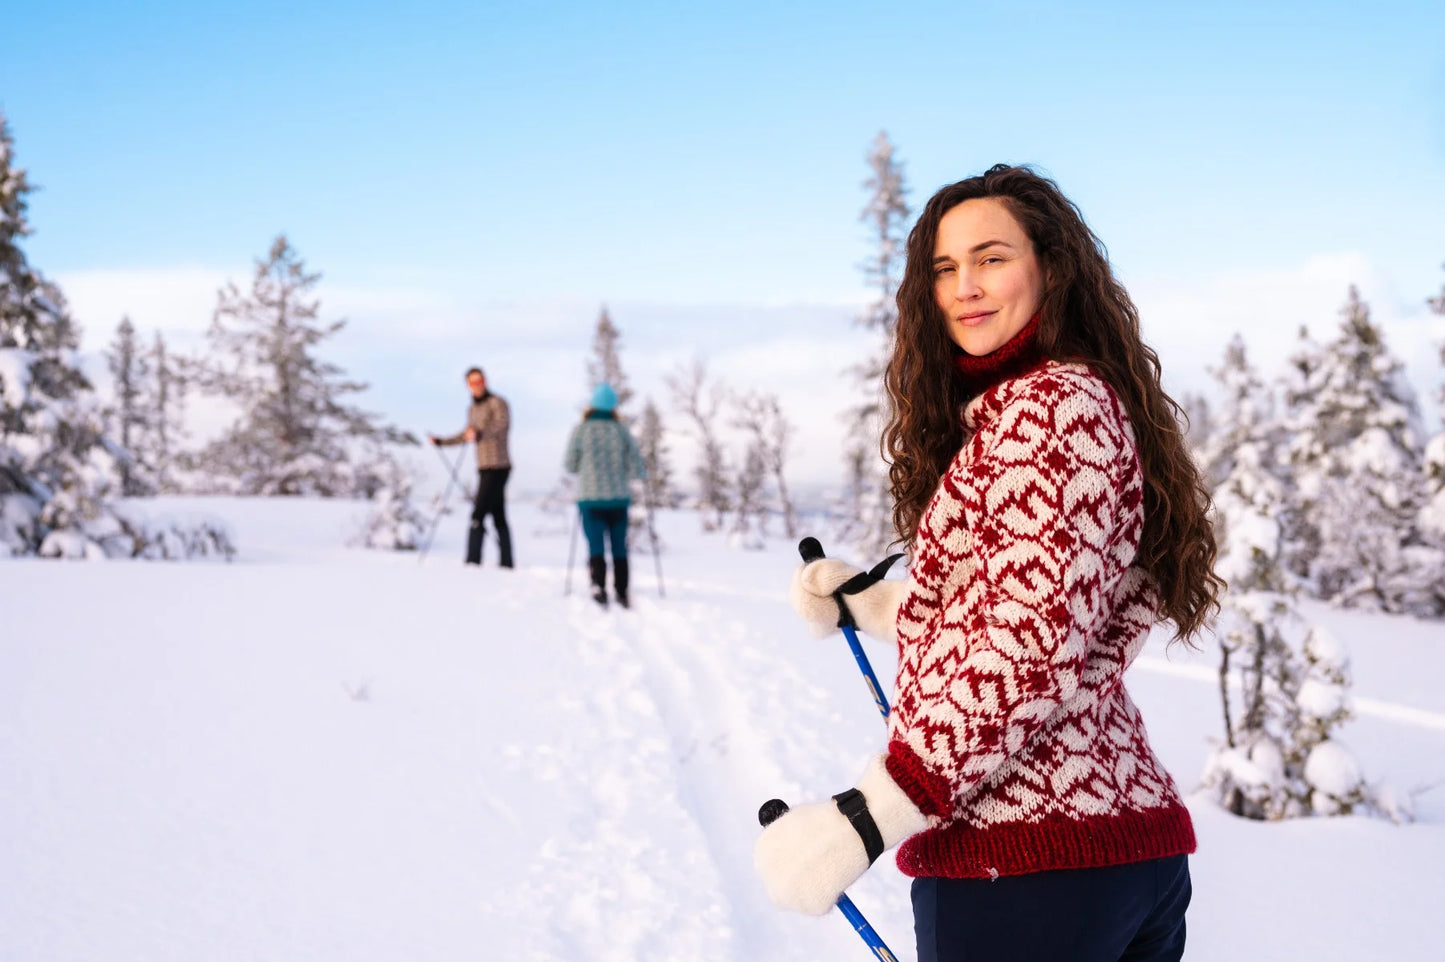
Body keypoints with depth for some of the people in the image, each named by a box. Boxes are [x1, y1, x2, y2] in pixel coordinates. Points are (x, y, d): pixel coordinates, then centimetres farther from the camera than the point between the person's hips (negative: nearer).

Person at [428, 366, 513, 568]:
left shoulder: (497, 403, -7)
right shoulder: (472, 409, 17)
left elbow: (503, 424, -27)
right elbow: (468, 435, 32)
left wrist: (480, 434, -43)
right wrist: (442, 442, 36)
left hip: (498, 466, -8)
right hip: (484, 467, 8)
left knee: (478, 515, -13)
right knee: (498, 516, 8)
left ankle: (473, 560, -14)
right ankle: (506, 562, 9)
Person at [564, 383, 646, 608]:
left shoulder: (581, 430, -5)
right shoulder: (621, 431, -2)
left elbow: (571, 465, 2)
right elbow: (636, 468, -1)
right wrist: (643, 471, 22)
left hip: (590, 499, -1)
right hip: (619, 498, 1)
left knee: (596, 547, -1)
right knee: (619, 548, 12)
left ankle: (599, 587, -21)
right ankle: (622, 594, 16)